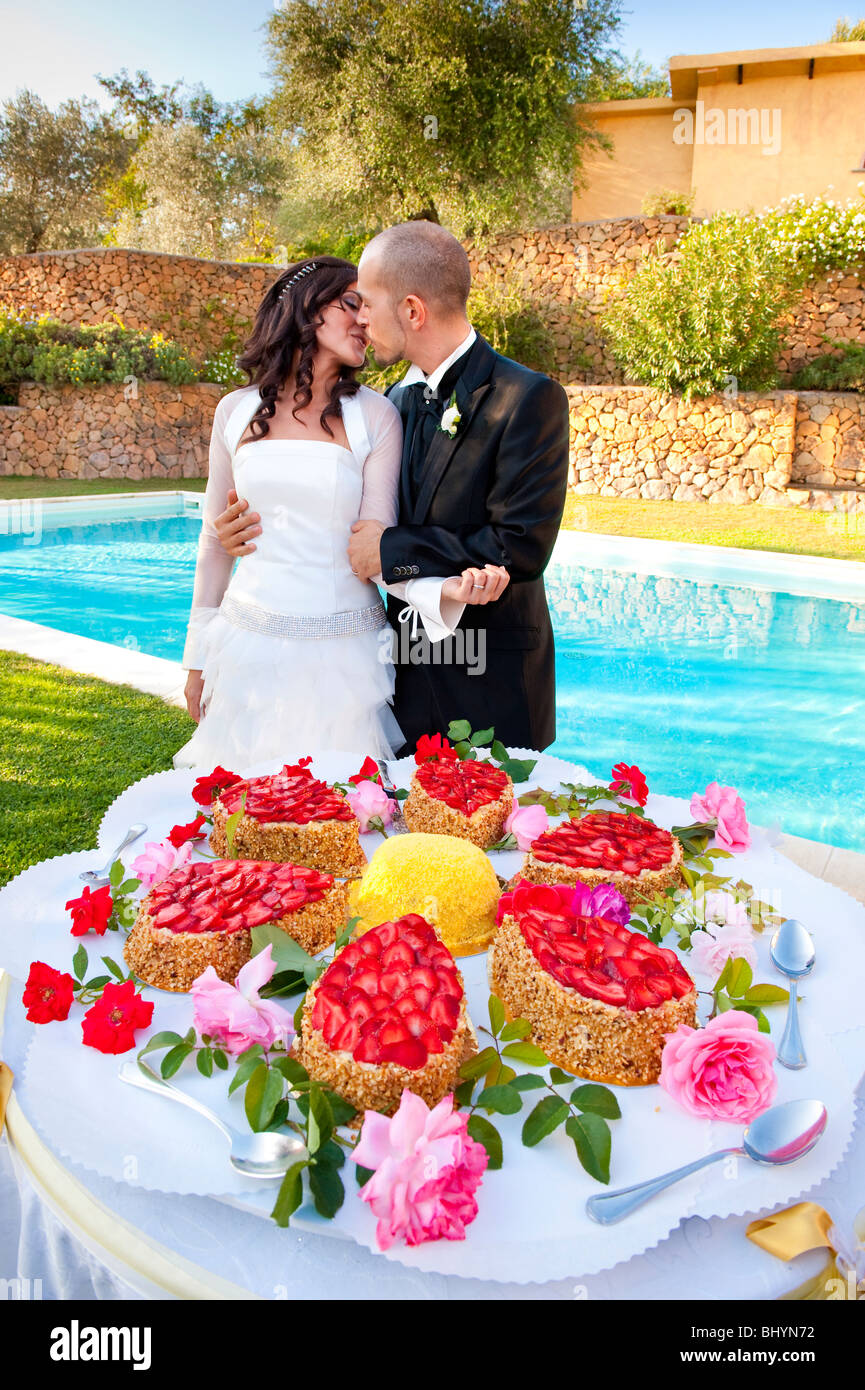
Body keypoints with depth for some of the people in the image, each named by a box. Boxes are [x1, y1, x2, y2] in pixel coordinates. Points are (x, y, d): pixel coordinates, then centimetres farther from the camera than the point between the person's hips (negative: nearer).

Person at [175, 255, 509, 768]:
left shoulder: (375, 415, -3)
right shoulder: (237, 411, 4)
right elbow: (216, 540, 10)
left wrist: (444, 591, -28)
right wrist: (199, 657, 14)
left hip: (343, 651, -2)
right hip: (250, 646, 2)